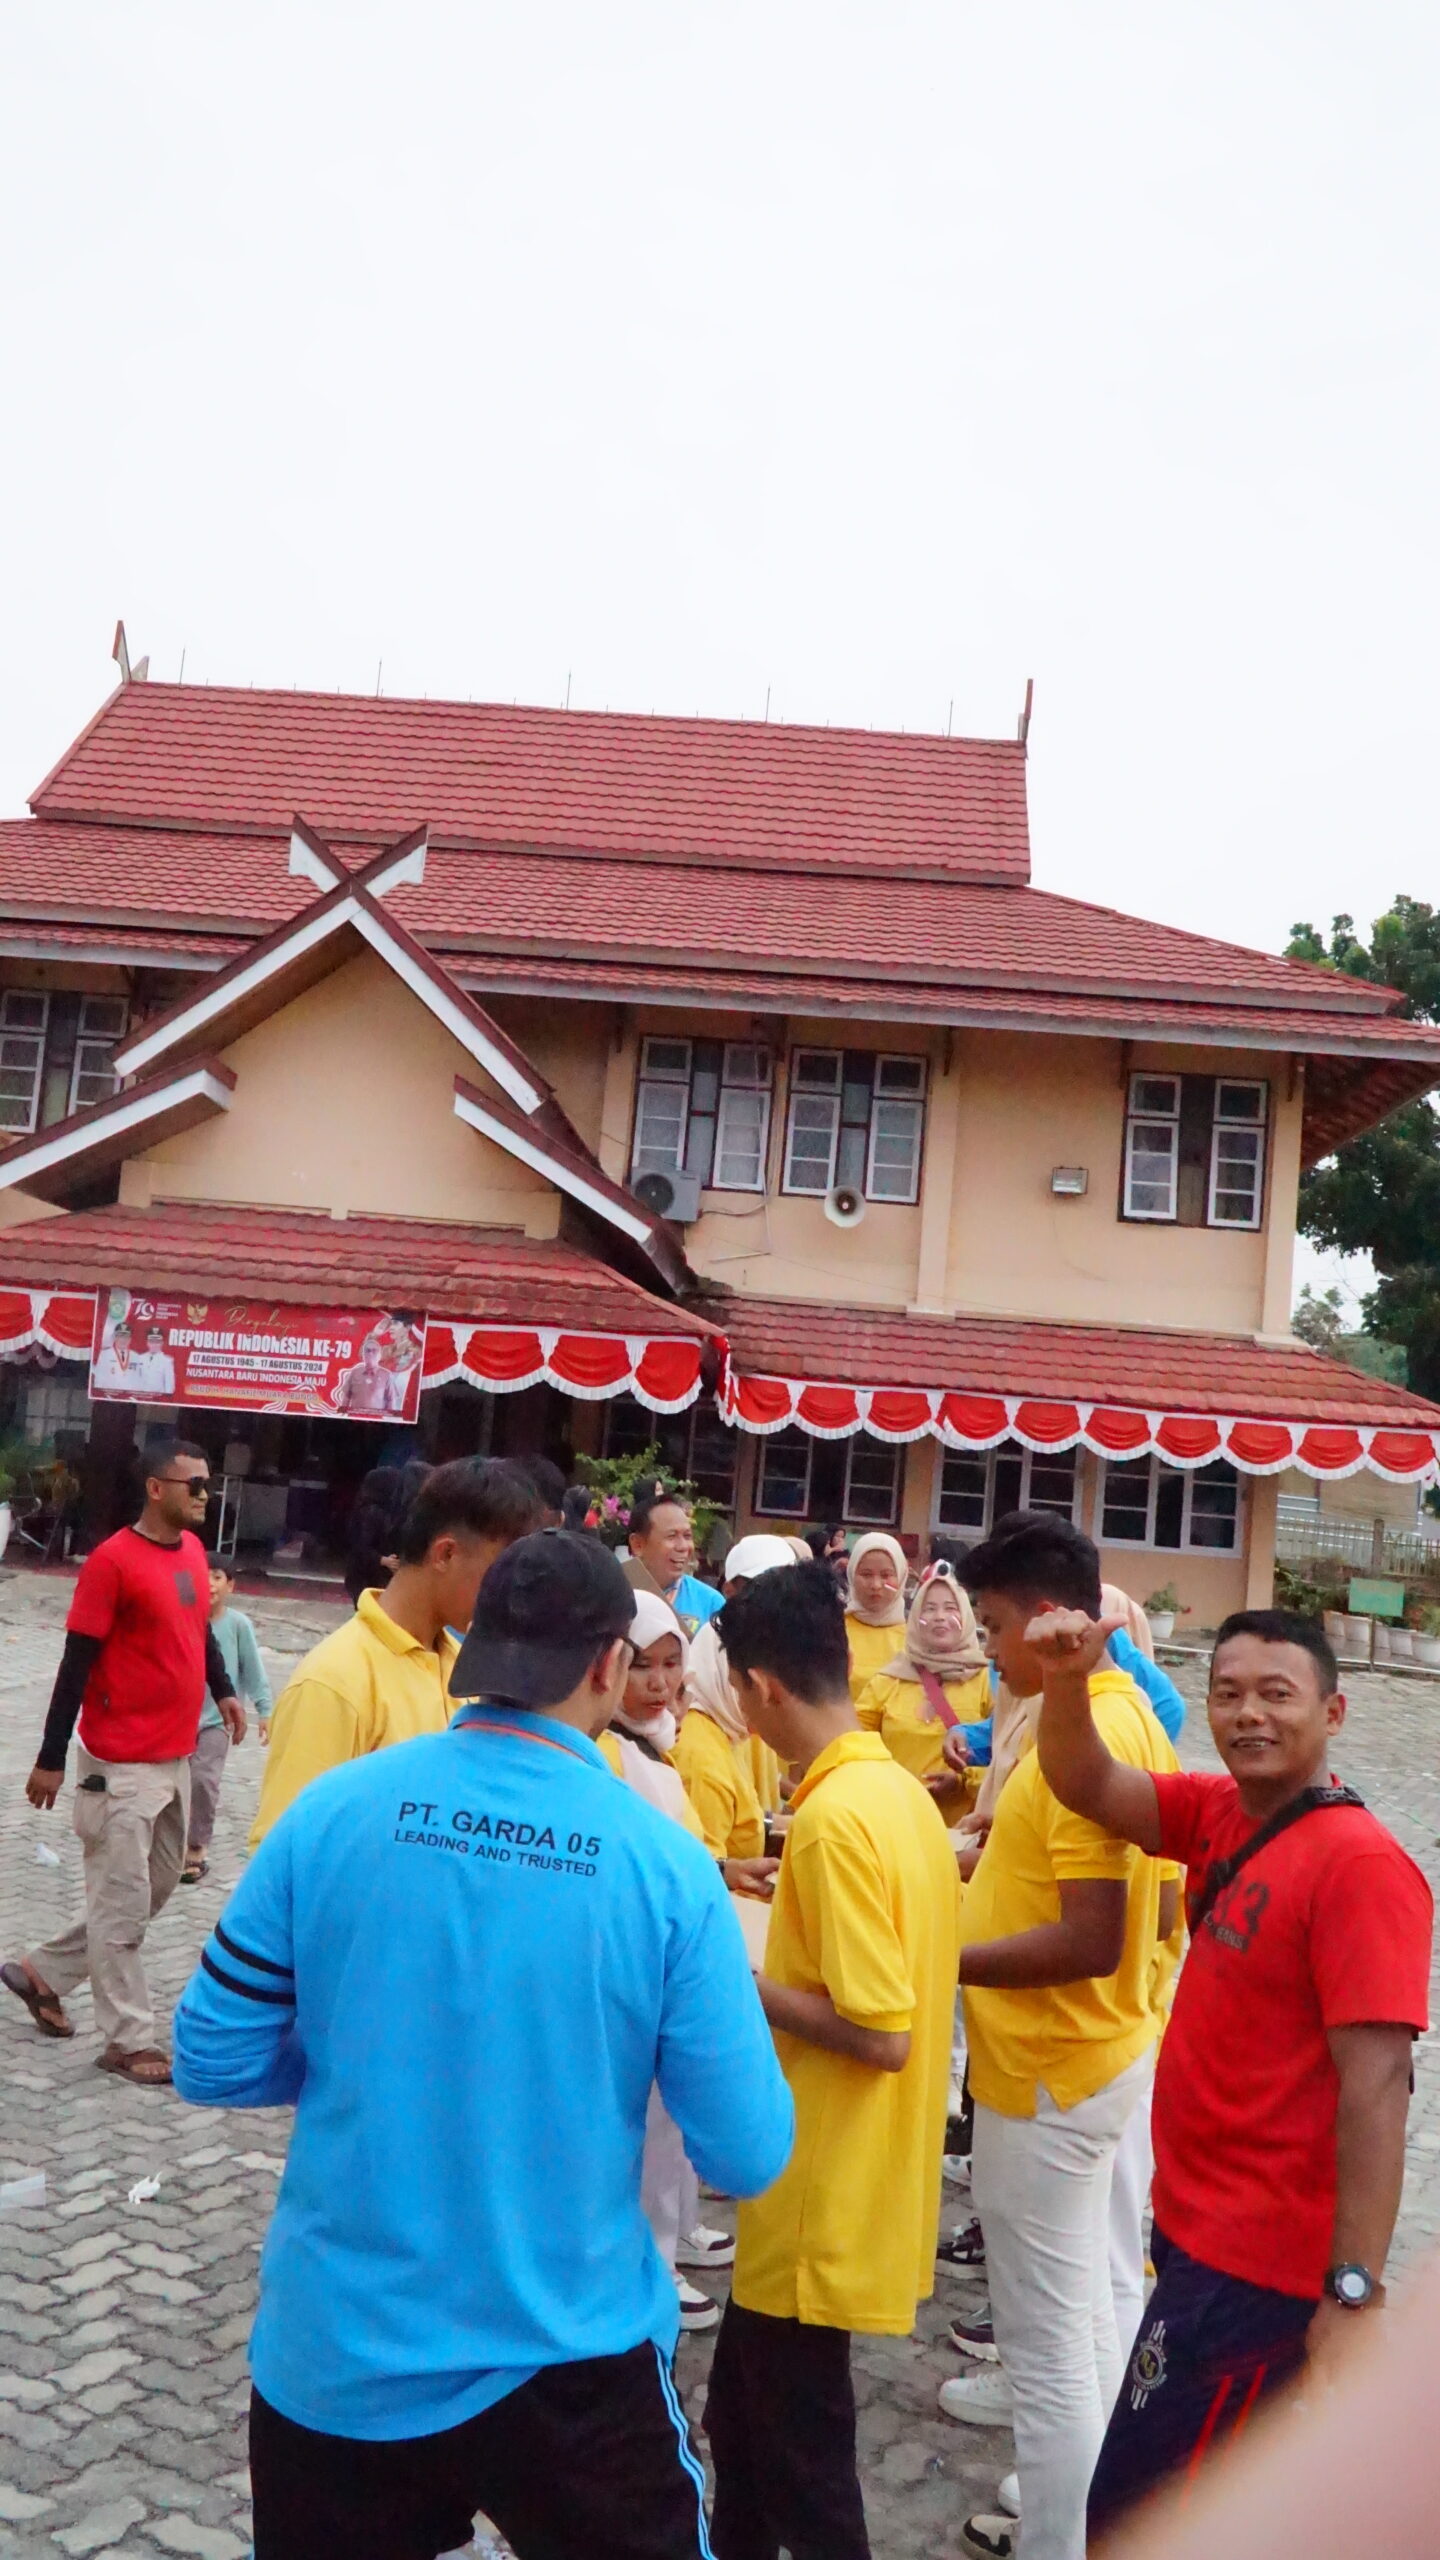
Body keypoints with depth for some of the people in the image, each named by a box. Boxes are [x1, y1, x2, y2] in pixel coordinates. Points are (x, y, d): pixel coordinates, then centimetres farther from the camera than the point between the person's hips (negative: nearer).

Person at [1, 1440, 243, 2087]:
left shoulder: (193, 1550, 7)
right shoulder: (112, 1561, -17)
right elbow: (76, 1665, -15)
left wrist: (223, 1691, 13)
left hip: (175, 1759, 8)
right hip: (121, 1765, -8)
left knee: (155, 1890, 18)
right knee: (123, 1904, 2)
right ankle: (128, 2041, 14)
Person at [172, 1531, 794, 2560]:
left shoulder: (330, 1810, -12)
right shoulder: (666, 1864, -16)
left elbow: (211, 2064, -3)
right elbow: (749, 2157, -11)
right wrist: (733, 2001, 8)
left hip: (330, 2353, 2)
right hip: (566, 2356, -2)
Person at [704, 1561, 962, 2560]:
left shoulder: (834, 1816, -25)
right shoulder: (898, 1790, 3)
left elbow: (880, 2035, -26)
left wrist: (742, 1986, -16)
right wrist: (779, 1948, 10)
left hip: (823, 2198, -9)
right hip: (847, 2179, 9)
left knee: (800, 2450, 9)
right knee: (745, 2412, 24)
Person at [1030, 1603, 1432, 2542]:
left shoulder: (1359, 1864, -23)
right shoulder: (1220, 1814, 2)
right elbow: (1088, 1786, -4)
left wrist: (1354, 2292, -26)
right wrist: (1067, 1681, -23)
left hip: (1258, 2261, -8)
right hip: (1203, 2225, 8)